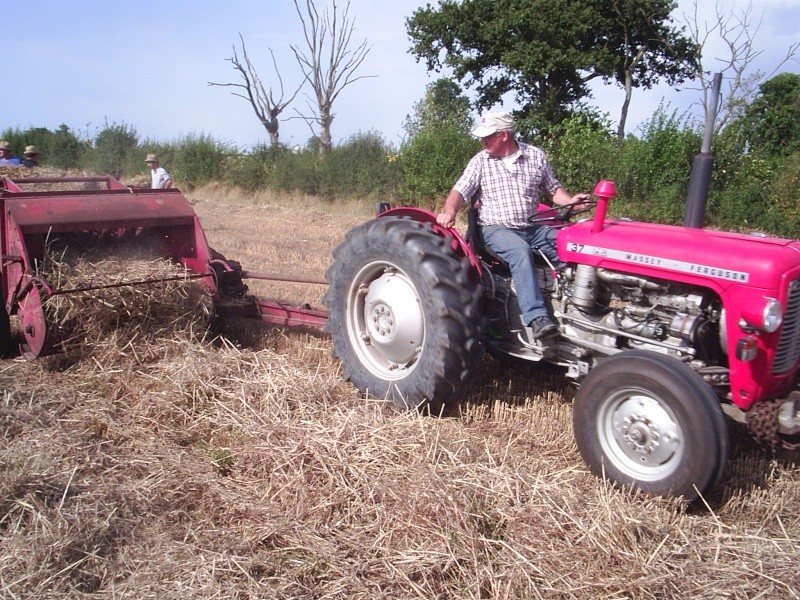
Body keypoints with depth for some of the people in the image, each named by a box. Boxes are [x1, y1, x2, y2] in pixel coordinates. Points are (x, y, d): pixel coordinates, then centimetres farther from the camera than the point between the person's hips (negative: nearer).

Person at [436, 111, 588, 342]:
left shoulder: (536, 156, 9)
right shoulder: (481, 161, 2)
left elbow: (553, 188, 18)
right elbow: (460, 191, -7)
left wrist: (570, 201, -3)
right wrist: (449, 212, -28)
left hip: (534, 227, 4)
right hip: (497, 229, -4)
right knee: (521, 252, -36)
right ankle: (536, 318, -44)